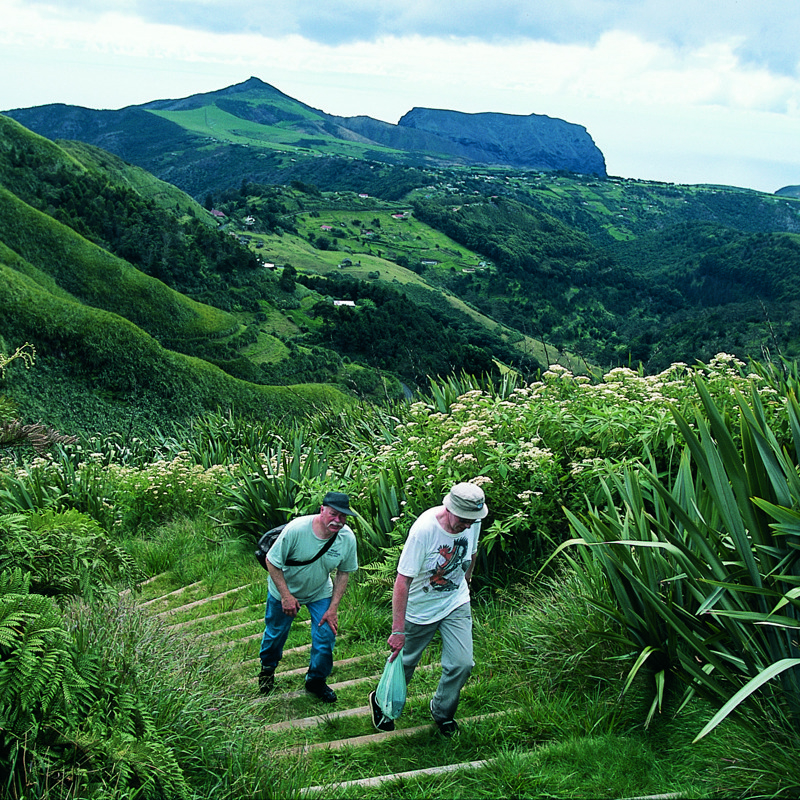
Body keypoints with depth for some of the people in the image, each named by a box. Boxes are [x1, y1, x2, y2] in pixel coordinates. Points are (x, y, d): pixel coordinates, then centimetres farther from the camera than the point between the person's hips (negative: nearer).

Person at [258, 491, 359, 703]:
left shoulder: (348, 538, -23)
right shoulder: (296, 529, -35)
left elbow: (343, 573, -7)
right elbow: (272, 562, -22)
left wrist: (333, 608, -11)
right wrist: (286, 596, -22)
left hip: (320, 593, 2)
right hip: (285, 590, -2)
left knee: (326, 637, -3)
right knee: (276, 633, 16)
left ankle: (316, 681, 24)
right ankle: (267, 667, 49)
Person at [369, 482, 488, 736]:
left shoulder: (473, 523, -15)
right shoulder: (423, 530, -32)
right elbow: (403, 580, -30)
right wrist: (398, 630, -30)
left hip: (456, 603, 4)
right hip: (420, 608, -4)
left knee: (462, 663, -3)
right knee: (406, 661, 11)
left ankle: (442, 712, 25)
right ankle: (381, 701, 41)